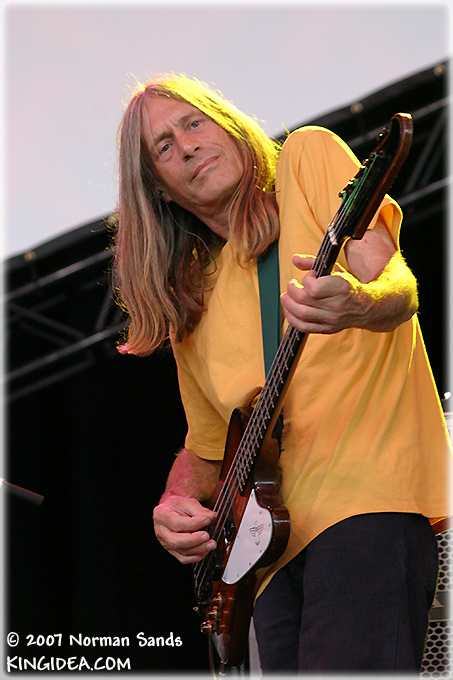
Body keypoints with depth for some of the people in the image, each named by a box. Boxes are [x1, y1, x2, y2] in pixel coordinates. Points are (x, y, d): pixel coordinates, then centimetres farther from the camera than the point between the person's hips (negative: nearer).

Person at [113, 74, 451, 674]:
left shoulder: (308, 157, 9)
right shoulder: (190, 304, 23)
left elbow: (398, 286, -6)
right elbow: (206, 445, 29)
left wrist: (357, 305, -30)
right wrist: (174, 504, 7)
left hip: (368, 491, -6)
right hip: (274, 534, 7)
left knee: (347, 665, -24)